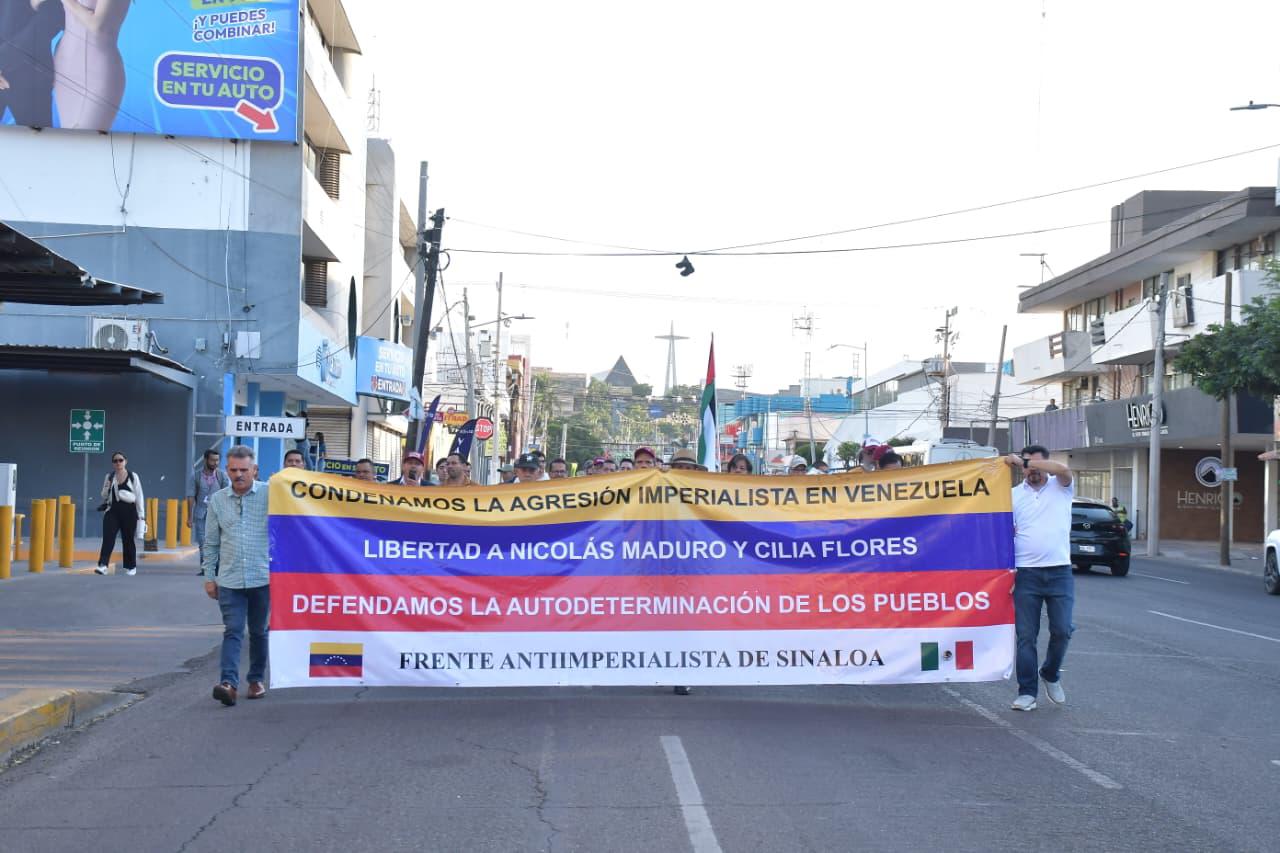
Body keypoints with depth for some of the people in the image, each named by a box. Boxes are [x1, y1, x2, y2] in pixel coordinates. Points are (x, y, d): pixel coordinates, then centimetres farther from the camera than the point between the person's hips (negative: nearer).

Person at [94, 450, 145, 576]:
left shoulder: (133, 477, 2)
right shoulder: (109, 477, 9)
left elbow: (139, 497, 2)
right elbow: (104, 496, 14)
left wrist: (142, 515, -2)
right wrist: (107, 487, -8)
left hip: (129, 511, -1)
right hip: (112, 510, 1)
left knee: (128, 539, 8)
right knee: (108, 537, -15)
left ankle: (131, 567, 23)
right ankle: (103, 565, -24)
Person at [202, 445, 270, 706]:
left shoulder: (269, 494, -2)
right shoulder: (217, 501, 7)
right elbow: (211, 542, 13)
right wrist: (209, 576, 10)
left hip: (263, 577, -1)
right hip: (229, 579, 1)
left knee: (259, 632, 12)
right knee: (232, 632, -7)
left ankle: (257, 679, 27)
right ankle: (229, 683, -16)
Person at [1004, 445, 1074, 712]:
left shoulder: (1061, 488, 6)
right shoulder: (1014, 495, 8)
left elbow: (1063, 469, -18)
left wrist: (1023, 461, -18)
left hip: (1059, 572, 0)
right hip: (1026, 573, 0)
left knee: (1062, 630, -1)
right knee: (1026, 636, 0)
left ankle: (1051, 674, 26)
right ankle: (1027, 693, 5)